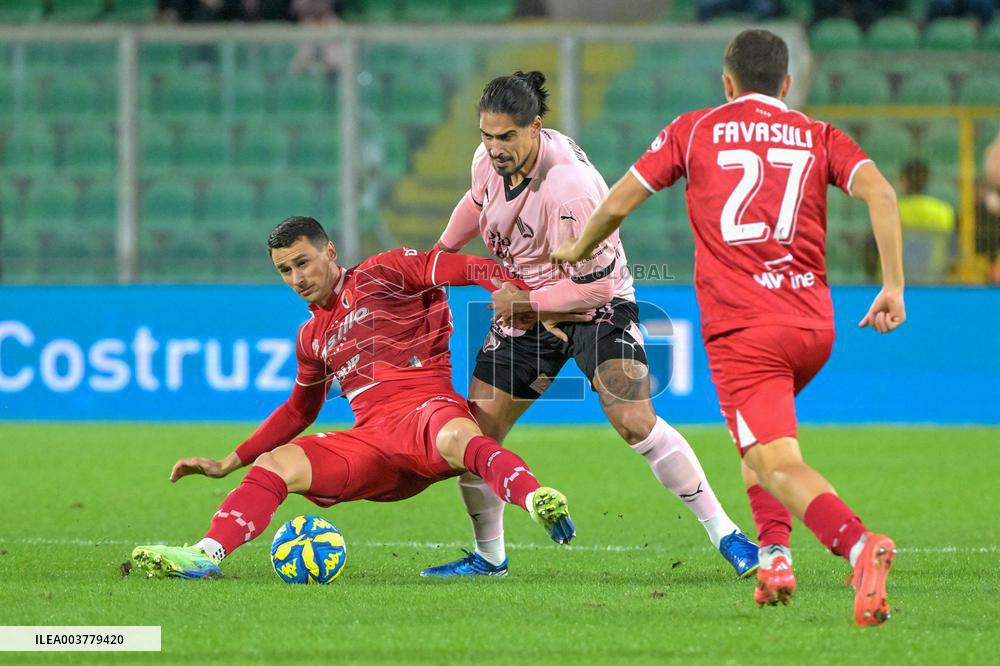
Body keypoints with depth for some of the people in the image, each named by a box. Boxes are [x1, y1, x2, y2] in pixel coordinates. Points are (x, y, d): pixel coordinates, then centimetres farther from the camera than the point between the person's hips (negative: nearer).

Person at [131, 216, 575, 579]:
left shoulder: (381, 274, 6)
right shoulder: (312, 338, 26)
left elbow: (470, 269, -3)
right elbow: (299, 410, 40)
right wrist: (227, 464, 36)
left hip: (424, 410, -6)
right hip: (370, 441, 6)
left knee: (455, 436, -41)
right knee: (275, 464, -15)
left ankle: (538, 502, -65)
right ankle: (206, 555, -30)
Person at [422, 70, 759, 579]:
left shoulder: (567, 189, -31)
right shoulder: (490, 157, -9)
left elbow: (595, 283, -26)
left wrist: (523, 301, -18)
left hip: (594, 306, -7)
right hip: (525, 306, 7)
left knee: (634, 422, -23)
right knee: (476, 429, 1)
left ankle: (726, 536, -16)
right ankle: (488, 556, 20)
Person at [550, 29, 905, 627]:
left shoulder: (695, 130, 12)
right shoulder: (819, 136, 15)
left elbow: (619, 203, 15)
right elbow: (880, 192, -3)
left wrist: (578, 252, 34)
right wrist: (894, 287, -1)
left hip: (740, 327, -4)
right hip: (814, 324, 4)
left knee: (779, 466, -15)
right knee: (759, 439, 30)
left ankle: (859, 545, -42)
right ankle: (775, 554, 13)